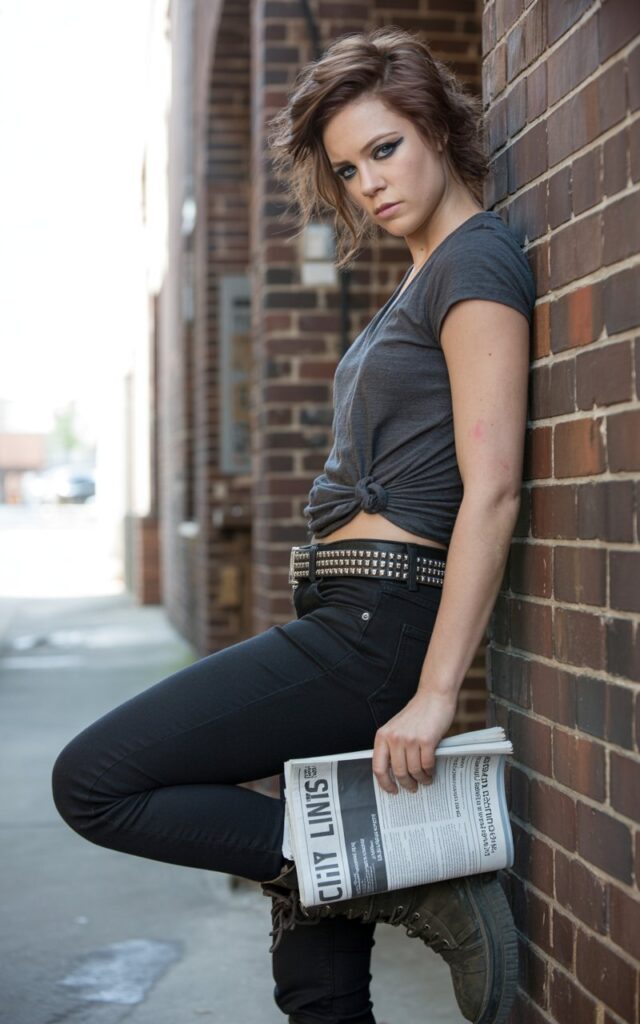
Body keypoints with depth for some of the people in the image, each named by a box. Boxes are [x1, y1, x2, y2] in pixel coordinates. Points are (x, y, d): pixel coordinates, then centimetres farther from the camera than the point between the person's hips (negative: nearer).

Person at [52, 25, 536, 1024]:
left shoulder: (478, 258, -8)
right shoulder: (421, 275, 21)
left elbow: (492, 490, -18)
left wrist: (435, 693, -22)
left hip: (376, 625, -9)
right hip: (347, 625, 9)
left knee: (93, 782, -7)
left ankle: (409, 883, -9)